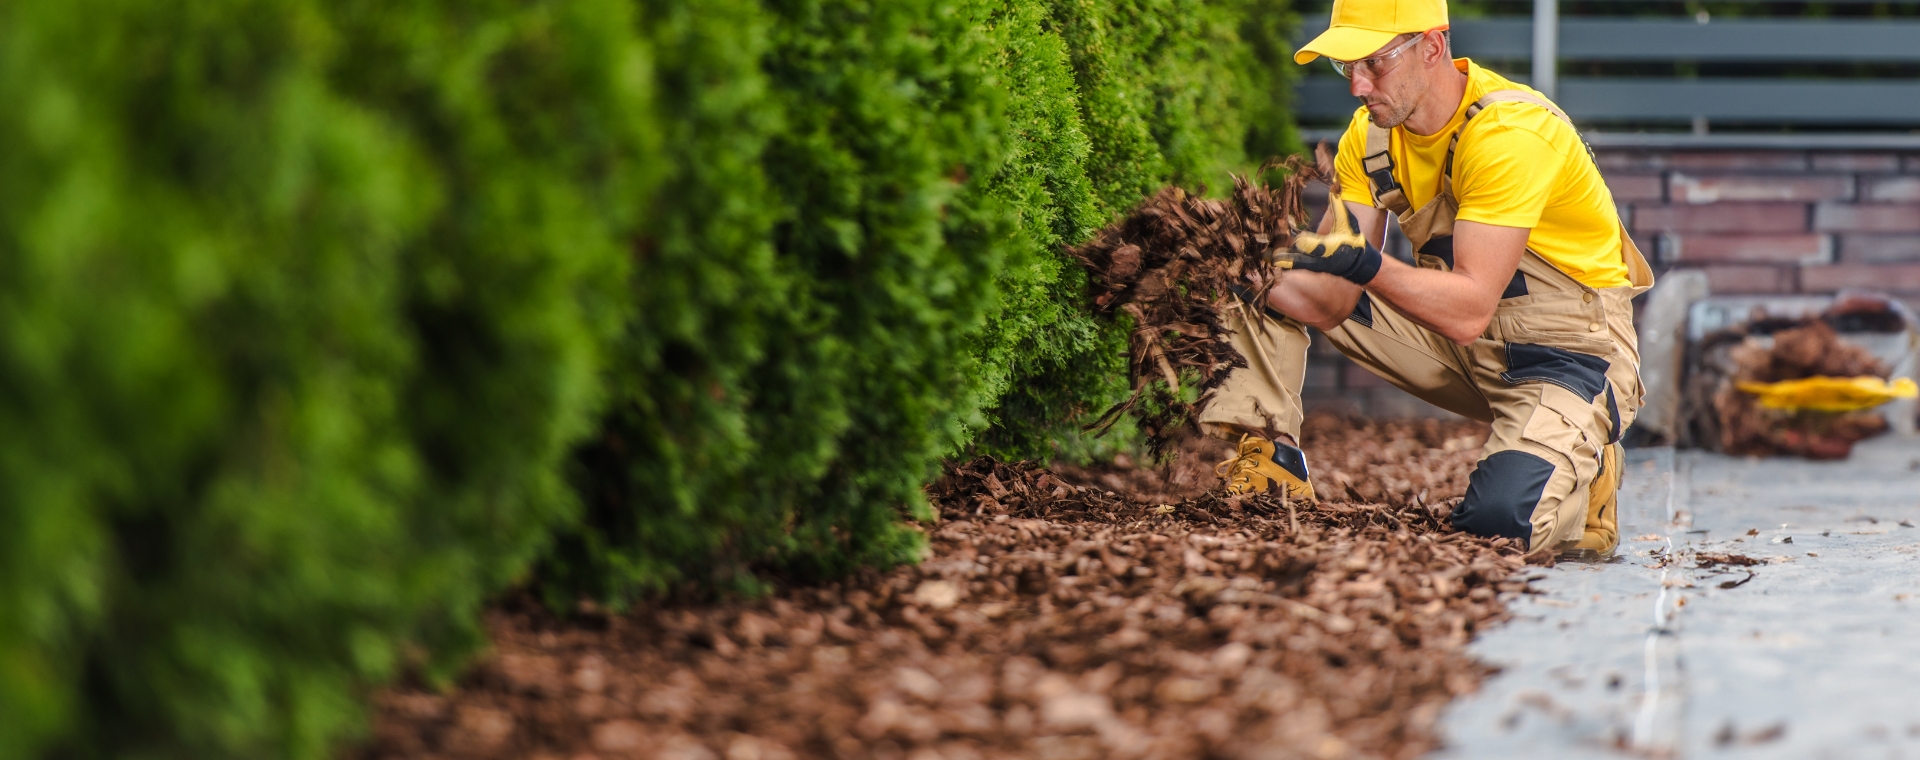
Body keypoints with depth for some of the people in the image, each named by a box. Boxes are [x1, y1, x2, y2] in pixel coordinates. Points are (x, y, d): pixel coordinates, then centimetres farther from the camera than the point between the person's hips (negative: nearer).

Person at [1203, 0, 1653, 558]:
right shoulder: (1370, 133, -4)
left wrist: (1363, 264, -47)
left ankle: (1578, 466, 2)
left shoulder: (1511, 132, -27)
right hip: (1459, 339, 7)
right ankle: (1268, 462, -3)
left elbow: (1469, 312, -35)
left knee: (1498, 518, -32)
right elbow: (1332, 303, -11)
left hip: (1566, 355, -7)